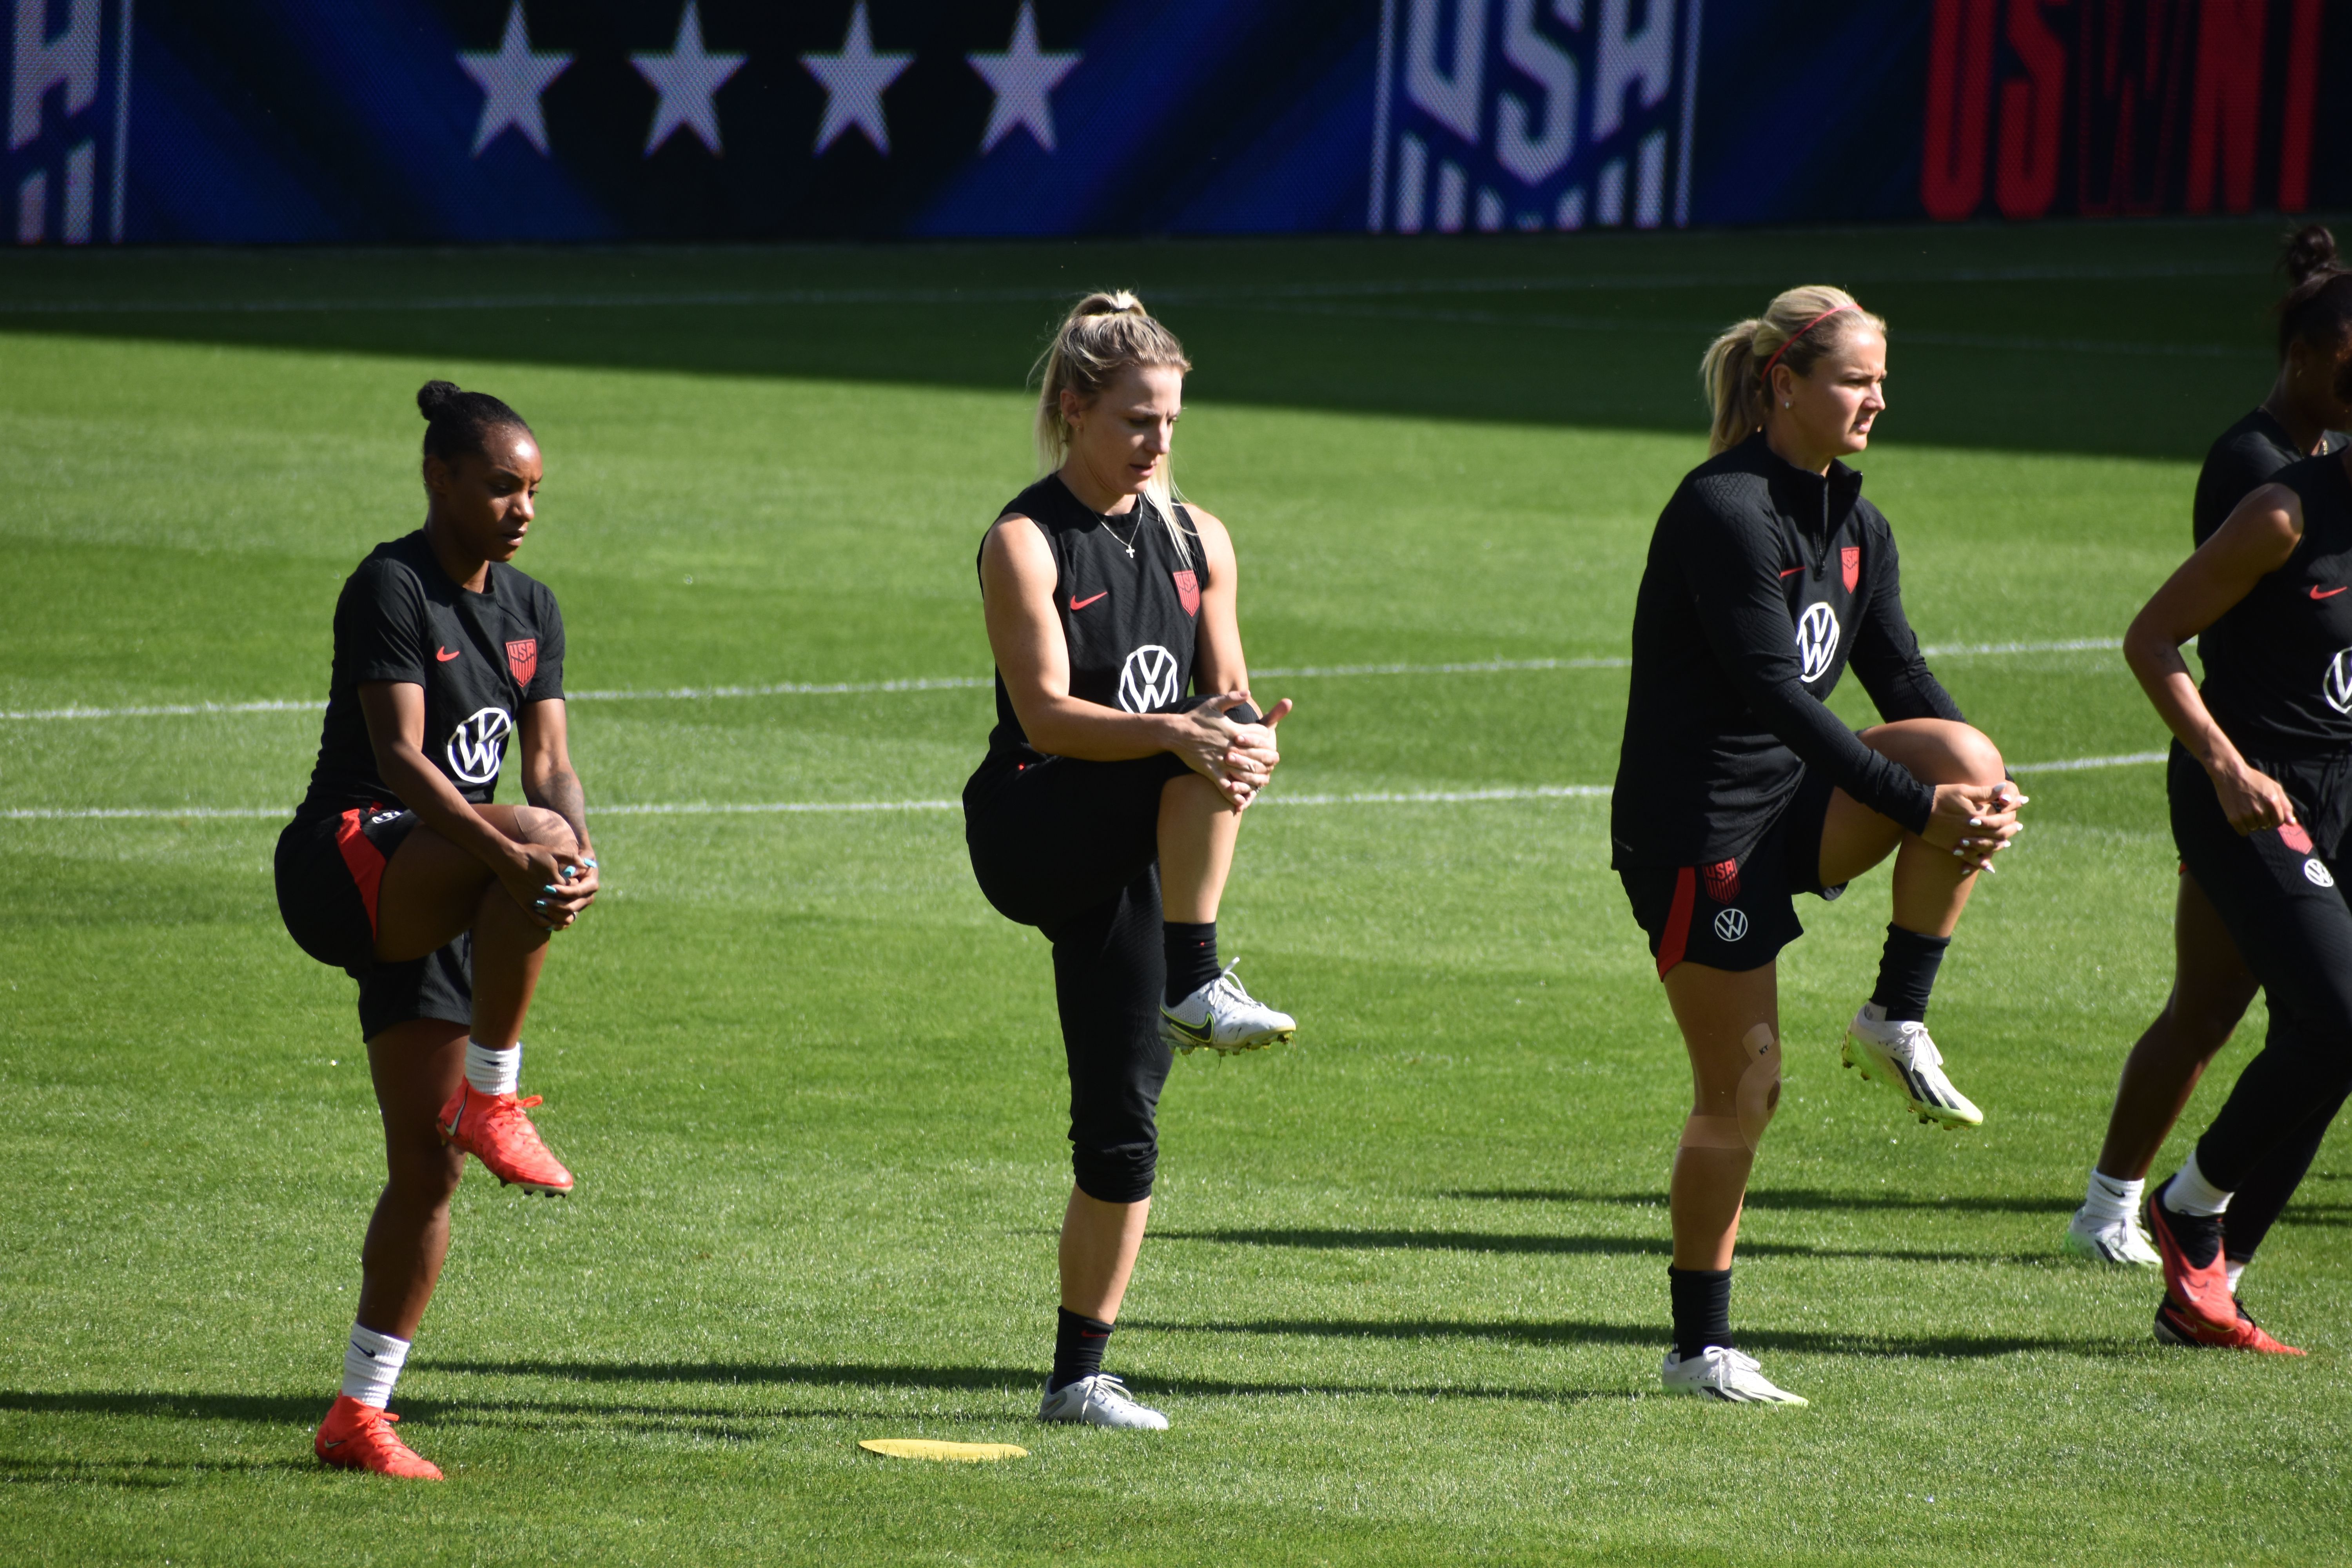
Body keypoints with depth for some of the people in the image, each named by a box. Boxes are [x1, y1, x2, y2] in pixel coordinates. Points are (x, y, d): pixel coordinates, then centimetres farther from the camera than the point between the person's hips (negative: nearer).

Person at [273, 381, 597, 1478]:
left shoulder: (530, 610, 13)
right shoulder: (390, 589, -11)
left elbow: (548, 761, 6)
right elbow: (400, 757, -21)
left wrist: (580, 851, -17)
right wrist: (510, 850, -34)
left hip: (433, 905, 8)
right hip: (348, 864, -7)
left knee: (427, 1164, 2)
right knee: (537, 852, -35)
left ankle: (360, 1414, 9)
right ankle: (492, 1101, -23)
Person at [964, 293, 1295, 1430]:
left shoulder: (1197, 539, 11)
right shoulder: (1027, 543, -8)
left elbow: (1228, 689, 10)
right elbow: (1048, 714, -18)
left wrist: (1253, 738, -14)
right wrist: (1176, 732, -34)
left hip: (1130, 855, 5)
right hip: (1035, 833, -5)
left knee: (1122, 1123, -3)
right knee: (1198, 747, -32)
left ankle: (1080, 1377, 4)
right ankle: (1195, 985, -27)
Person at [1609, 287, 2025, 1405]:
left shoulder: (1856, 526, 9)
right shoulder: (1725, 511, -18)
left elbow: (1902, 680, 7)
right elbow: (1776, 693, -24)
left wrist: (1985, 792, -13)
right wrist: (1917, 807, -27)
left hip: (1793, 804, 7)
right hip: (1695, 822, -7)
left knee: (1967, 761, -20)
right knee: (1740, 1092, -4)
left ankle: (1897, 1023, -6)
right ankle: (1699, 1348, 10)